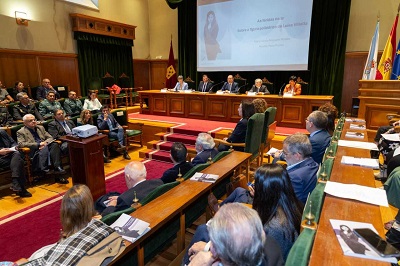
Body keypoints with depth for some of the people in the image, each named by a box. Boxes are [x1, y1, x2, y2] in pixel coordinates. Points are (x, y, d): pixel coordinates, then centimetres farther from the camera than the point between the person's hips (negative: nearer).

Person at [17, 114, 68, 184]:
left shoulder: (40, 128, 24)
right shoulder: (21, 132, 9)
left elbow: (50, 138, 18)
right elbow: (21, 144, -7)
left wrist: (45, 142, -7)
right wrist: (38, 144, -16)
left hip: (45, 147, 4)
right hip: (34, 152, -4)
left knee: (55, 144, -30)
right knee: (44, 148, -37)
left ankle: (57, 168, -41)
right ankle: (44, 169, -46)